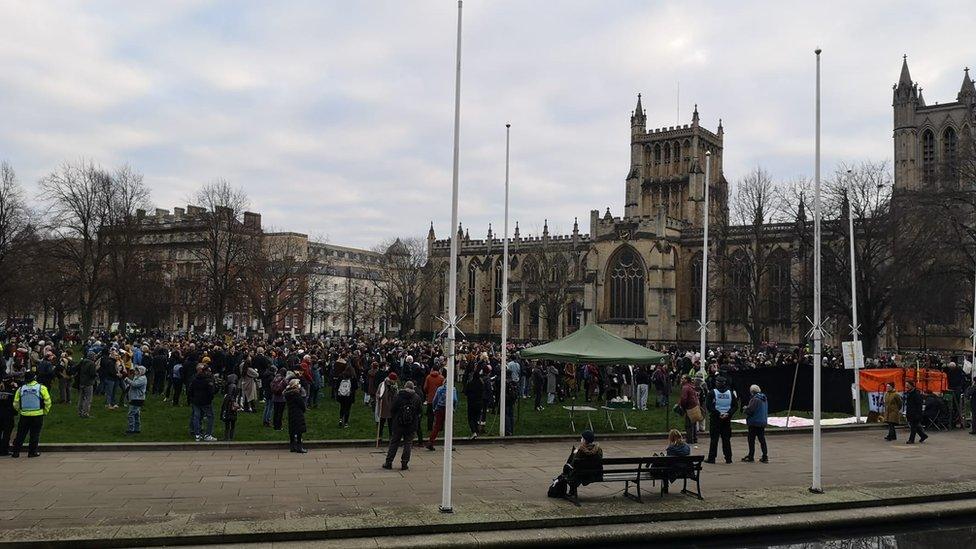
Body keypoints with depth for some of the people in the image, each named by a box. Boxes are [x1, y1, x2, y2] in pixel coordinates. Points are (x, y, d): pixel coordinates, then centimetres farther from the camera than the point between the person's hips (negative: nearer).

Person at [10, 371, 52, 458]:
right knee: (35, 434, 7)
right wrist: (45, 412, 7)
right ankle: (32, 452, 8)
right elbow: (48, 402, -8)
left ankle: (15, 452, 15)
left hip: (24, 415, 2)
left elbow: (16, 404, 5)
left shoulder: (20, 389, 0)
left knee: (21, 434, 13)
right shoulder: (41, 388, -8)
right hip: (37, 415, -2)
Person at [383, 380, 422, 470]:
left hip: (398, 423, -1)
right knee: (408, 444, 8)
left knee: (394, 443, 7)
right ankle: (404, 464, 6)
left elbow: (393, 409, -3)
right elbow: (419, 412, 4)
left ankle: (388, 462, 10)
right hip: (411, 425, 1)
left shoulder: (399, 395, -5)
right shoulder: (417, 397, 1)